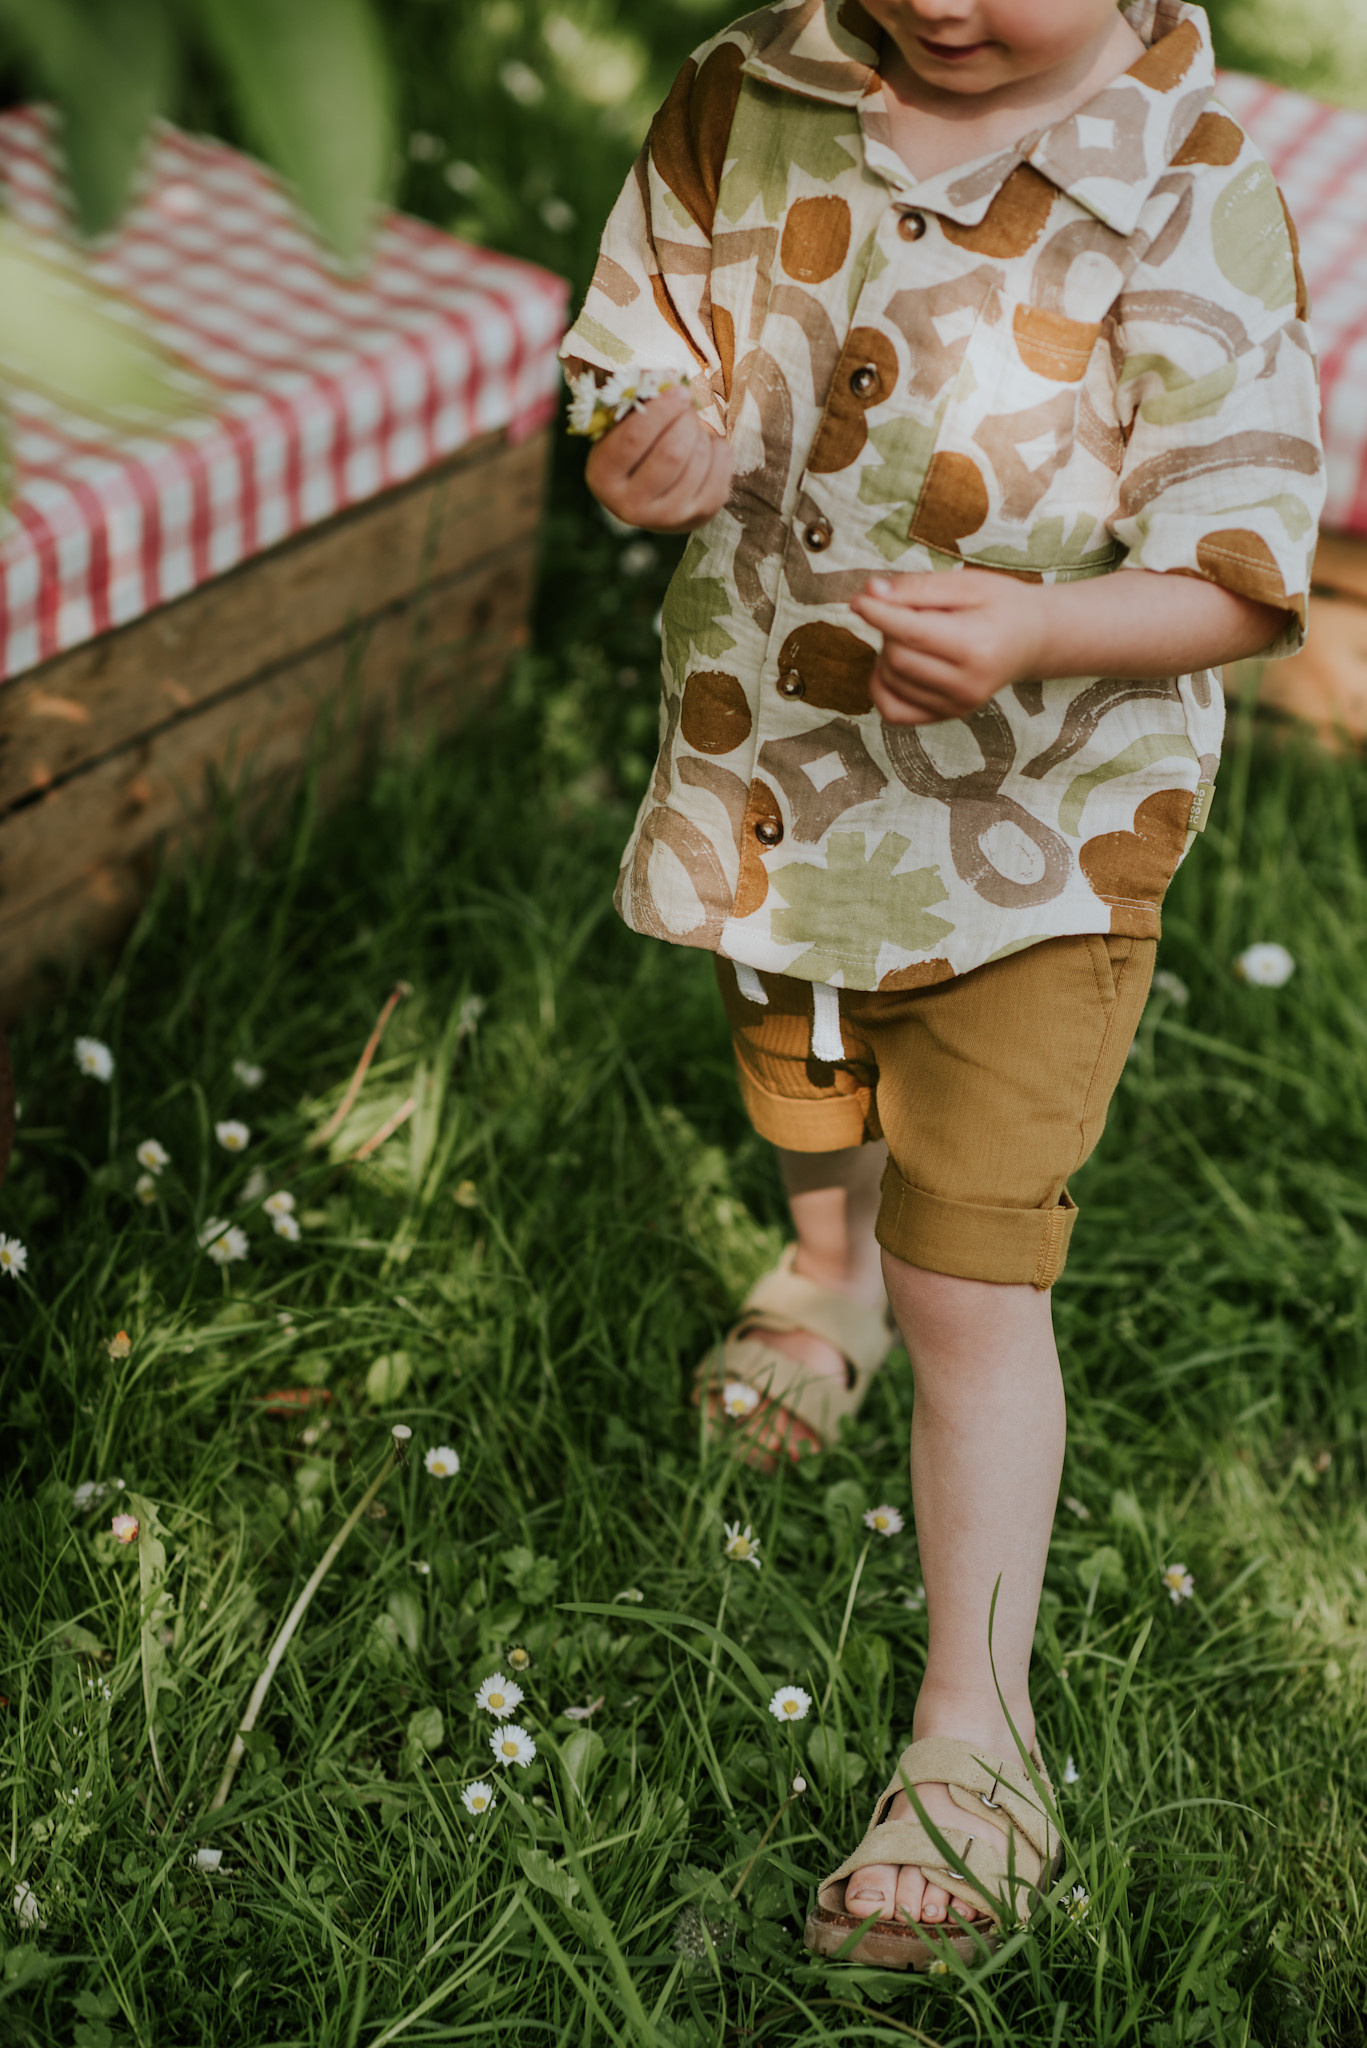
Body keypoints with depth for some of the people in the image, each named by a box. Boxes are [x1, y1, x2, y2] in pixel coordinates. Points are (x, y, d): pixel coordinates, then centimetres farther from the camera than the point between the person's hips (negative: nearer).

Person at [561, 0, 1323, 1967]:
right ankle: (828, 1269, 68)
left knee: (974, 1284, -5)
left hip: (1039, 816, -4)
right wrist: (654, 452, -28)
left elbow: (1245, 572, -21)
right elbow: (628, 364, -2)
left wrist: (1038, 630, -41)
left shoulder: (1191, 201, -22)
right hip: (769, 766, 5)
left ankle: (977, 1733, 10)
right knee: (806, 1090, 31)